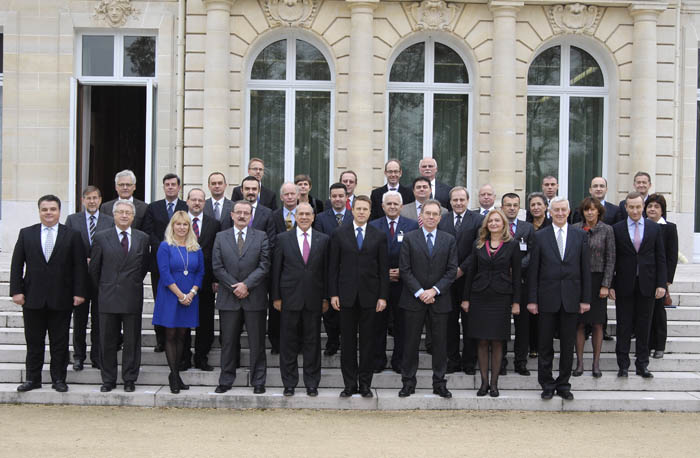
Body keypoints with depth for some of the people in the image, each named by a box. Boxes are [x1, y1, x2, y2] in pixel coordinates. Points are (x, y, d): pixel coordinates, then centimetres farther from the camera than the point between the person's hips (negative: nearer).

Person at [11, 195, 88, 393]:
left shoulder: (72, 236, 2)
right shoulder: (26, 234, 7)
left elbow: (80, 266, 0)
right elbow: (17, 264, 5)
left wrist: (79, 292, -7)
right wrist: (17, 290, -3)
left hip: (61, 299, -1)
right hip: (33, 297, 1)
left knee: (60, 342, 5)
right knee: (34, 341, 8)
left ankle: (59, 379, 14)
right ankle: (32, 378, 17)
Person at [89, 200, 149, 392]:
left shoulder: (142, 238, 6)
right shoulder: (101, 237, 3)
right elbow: (94, 268, 8)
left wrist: (133, 285, 12)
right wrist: (102, 289, 11)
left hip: (132, 298, 1)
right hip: (108, 297, 0)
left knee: (132, 342, 4)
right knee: (107, 342, 5)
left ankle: (130, 380, 13)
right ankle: (108, 380, 14)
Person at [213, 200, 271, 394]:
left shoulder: (261, 237, 4)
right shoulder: (221, 237, 8)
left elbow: (264, 266, -3)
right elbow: (217, 267, 2)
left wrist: (246, 285, -12)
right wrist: (234, 287, -8)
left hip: (255, 298, -1)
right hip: (228, 298, 1)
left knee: (257, 342, 3)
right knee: (228, 341, 6)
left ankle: (258, 381, 11)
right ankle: (226, 380, 15)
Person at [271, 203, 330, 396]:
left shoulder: (323, 239, 6)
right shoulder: (283, 238, 4)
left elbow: (326, 270, 6)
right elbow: (276, 269, 3)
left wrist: (326, 297, 2)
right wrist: (276, 297, -1)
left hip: (314, 298, 1)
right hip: (290, 297, 0)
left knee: (312, 342, 5)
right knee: (288, 342, 4)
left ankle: (311, 383, 14)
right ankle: (289, 383, 13)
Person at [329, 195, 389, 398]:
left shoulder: (379, 236, 6)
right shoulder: (339, 234, 6)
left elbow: (383, 269, 4)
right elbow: (333, 266, 4)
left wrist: (383, 296, -2)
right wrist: (333, 294, -2)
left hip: (369, 296, 0)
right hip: (347, 296, 0)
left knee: (367, 341, 4)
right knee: (347, 341, 3)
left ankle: (365, 384, 12)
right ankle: (349, 384, 11)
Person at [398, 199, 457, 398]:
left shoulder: (449, 240, 6)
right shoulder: (410, 238, 2)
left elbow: (452, 270, 2)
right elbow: (405, 269, -2)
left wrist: (435, 290, -10)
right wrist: (419, 292, -11)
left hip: (440, 299, 1)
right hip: (414, 299, -1)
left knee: (440, 342, 4)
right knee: (411, 342, 3)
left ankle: (439, 383, 13)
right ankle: (408, 382, 11)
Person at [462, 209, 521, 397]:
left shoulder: (512, 245, 2)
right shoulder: (479, 244, 8)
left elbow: (516, 274, 1)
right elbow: (471, 271, 10)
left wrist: (516, 302, -3)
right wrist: (466, 298, 5)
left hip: (501, 297, -2)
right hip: (480, 297, 2)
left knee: (497, 342, 1)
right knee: (482, 341, 3)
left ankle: (494, 383, 8)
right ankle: (484, 382, 10)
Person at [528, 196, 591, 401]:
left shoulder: (580, 235, 5)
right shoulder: (540, 236, 2)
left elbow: (585, 269, 5)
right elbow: (533, 270, 1)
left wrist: (586, 298, 0)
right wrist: (532, 299, -4)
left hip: (571, 298, 1)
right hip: (547, 298, -1)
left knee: (568, 344, 6)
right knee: (545, 344, 4)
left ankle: (563, 384, 17)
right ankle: (547, 384, 15)